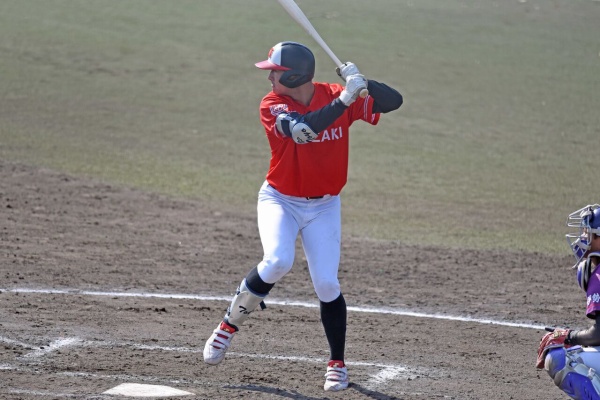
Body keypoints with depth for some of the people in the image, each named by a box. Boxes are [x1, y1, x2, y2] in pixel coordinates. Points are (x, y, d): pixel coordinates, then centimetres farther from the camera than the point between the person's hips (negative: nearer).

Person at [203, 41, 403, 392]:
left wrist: (362, 82, -28)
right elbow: (303, 129, -34)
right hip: (280, 201, -2)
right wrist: (344, 99, -37)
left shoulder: (336, 96, -8)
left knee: (327, 284, -7)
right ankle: (229, 326, -4)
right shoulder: (273, 106, -15)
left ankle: (337, 363, 11)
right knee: (278, 262, -27)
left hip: (325, 207, 2)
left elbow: (393, 102, -11)